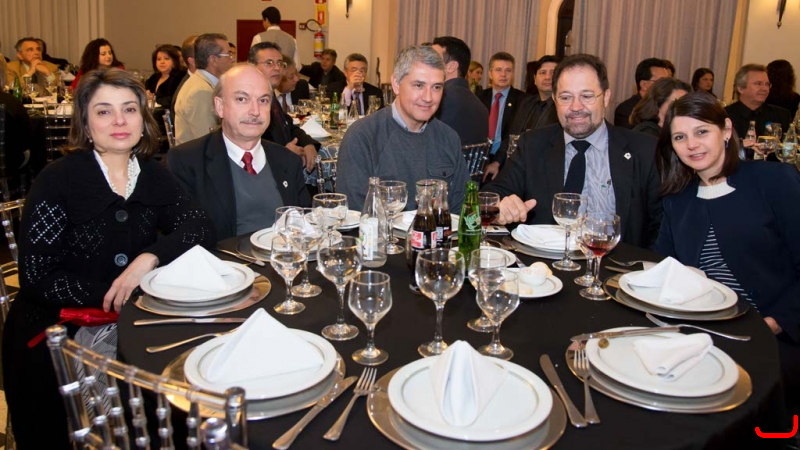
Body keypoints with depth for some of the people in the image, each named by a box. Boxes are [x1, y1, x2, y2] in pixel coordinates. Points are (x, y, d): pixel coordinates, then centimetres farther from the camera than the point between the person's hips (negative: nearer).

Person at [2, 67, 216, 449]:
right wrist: (112, 297, -19)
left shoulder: (153, 175, 3)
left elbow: (201, 227, -7)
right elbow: (36, 279, -12)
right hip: (55, 338, -4)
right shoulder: (59, 179, -10)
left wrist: (150, 257, -22)